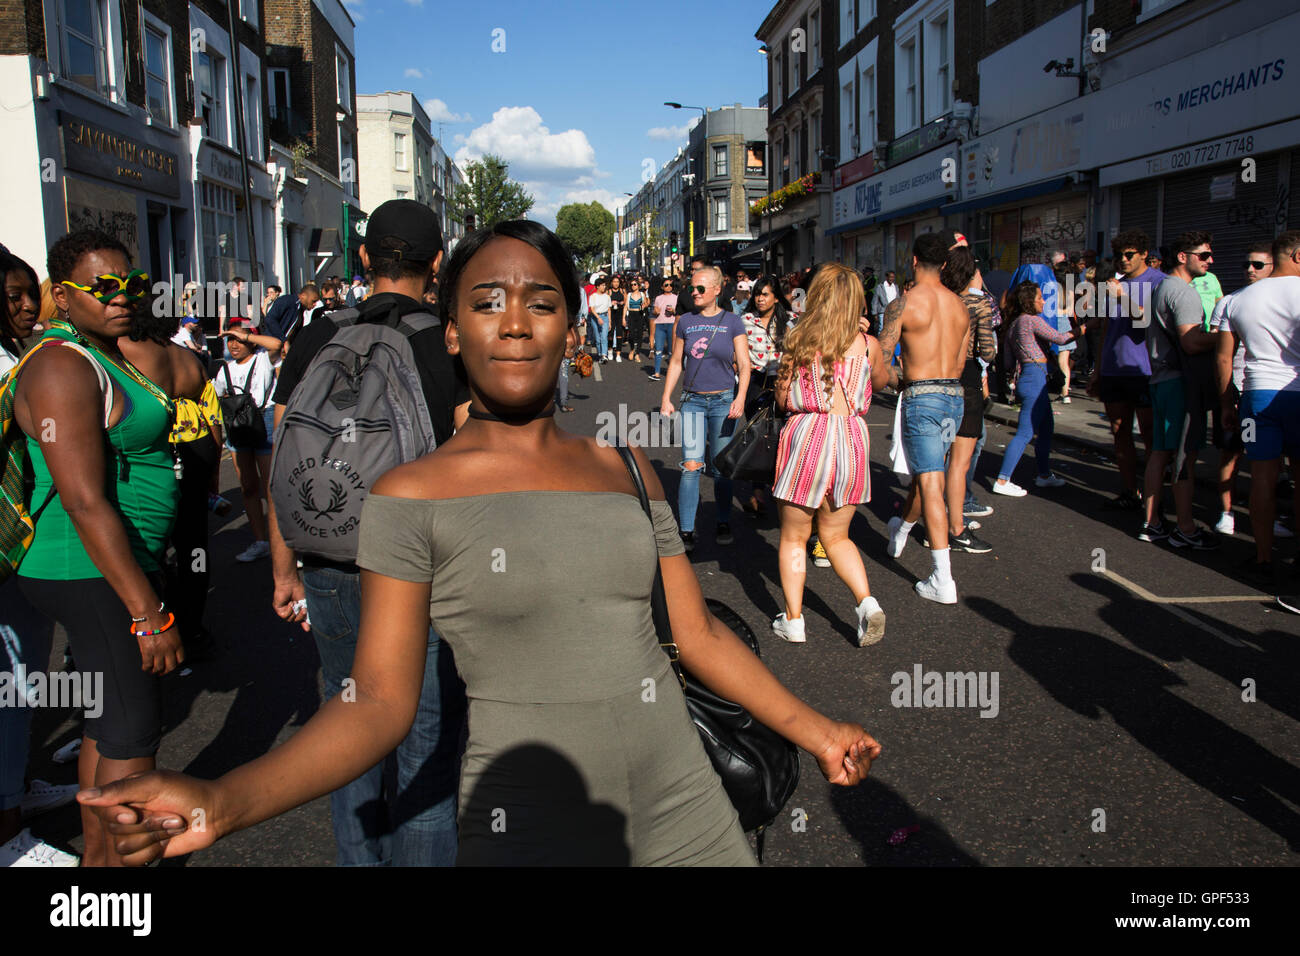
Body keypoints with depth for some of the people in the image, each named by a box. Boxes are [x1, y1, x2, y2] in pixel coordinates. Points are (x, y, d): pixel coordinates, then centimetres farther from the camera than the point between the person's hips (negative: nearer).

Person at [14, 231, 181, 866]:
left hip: (120, 559, 10)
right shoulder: (62, 366, -18)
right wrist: (149, 614, -25)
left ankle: (94, 853, 34)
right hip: (93, 574, -10)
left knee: (108, 719, 19)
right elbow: (84, 501, -25)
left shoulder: (109, 352, 12)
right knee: (132, 732, -3)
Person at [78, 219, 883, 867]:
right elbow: (380, 703, -11)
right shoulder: (414, 495, -8)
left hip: (687, 813, 4)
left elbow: (697, 631, 10)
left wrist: (813, 729, 8)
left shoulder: (626, 471, 5)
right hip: (531, 829, -4)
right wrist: (226, 801, -24)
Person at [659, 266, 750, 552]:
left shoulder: (732, 322, 1)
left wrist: (740, 398, -15)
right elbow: (676, 362, 13)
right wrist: (666, 398, 7)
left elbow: (744, 364, -1)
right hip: (692, 401, 1)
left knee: (721, 469, 5)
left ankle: (723, 523, 23)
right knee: (691, 467, -7)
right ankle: (687, 531, -4)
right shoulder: (685, 322, 7)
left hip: (723, 401, -1)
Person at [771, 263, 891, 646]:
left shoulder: (798, 341, -4)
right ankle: (867, 602, 2)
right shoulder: (867, 345, 0)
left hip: (805, 436, -2)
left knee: (794, 536, 13)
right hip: (852, 439, 2)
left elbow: (782, 398, 3)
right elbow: (882, 380, 20)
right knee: (836, 535, 19)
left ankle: (793, 619, 13)